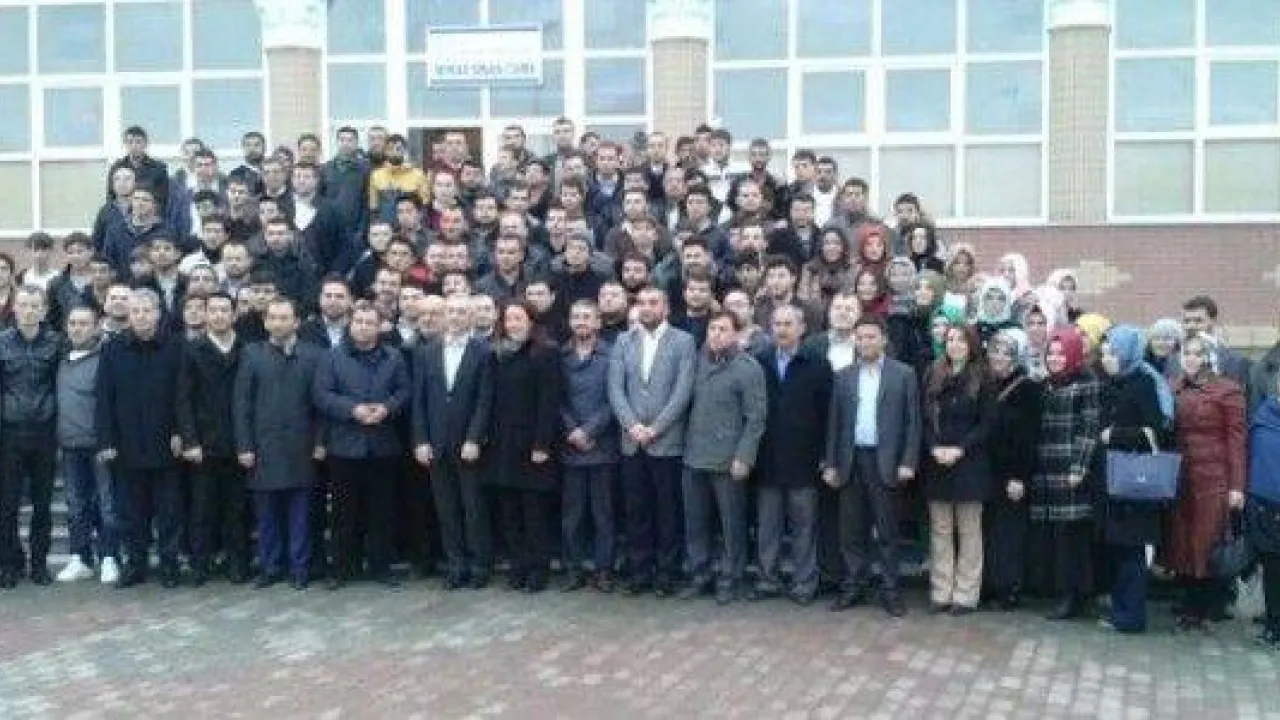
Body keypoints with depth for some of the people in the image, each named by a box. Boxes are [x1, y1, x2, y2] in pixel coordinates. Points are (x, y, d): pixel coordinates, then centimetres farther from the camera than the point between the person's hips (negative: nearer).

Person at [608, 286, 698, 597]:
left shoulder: (683, 341, 0)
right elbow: (615, 388, 3)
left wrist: (654, 429, -12)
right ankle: (639, 571, 17)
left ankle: (666, 572, 13)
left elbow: (683, 391, -8)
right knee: (636, 510, 7)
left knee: (668, 511, 3)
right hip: (631, 442, 3)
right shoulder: (623, 341, 10)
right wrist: (632, 425, -10)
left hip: (667, 442, -3)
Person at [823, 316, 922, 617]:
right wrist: (830, 463, 4)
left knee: (887, 530, 2)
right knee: (852, 530, 8)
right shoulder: (843, 376, 9)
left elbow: (912, 422, -2)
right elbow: (834, 422, 9)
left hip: (885, 461, -3)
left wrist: (908, 462, -10)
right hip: (851, 460, 3)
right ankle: (854, 586, 17)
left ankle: (890, 590, 10)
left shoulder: (904, 374, 0)